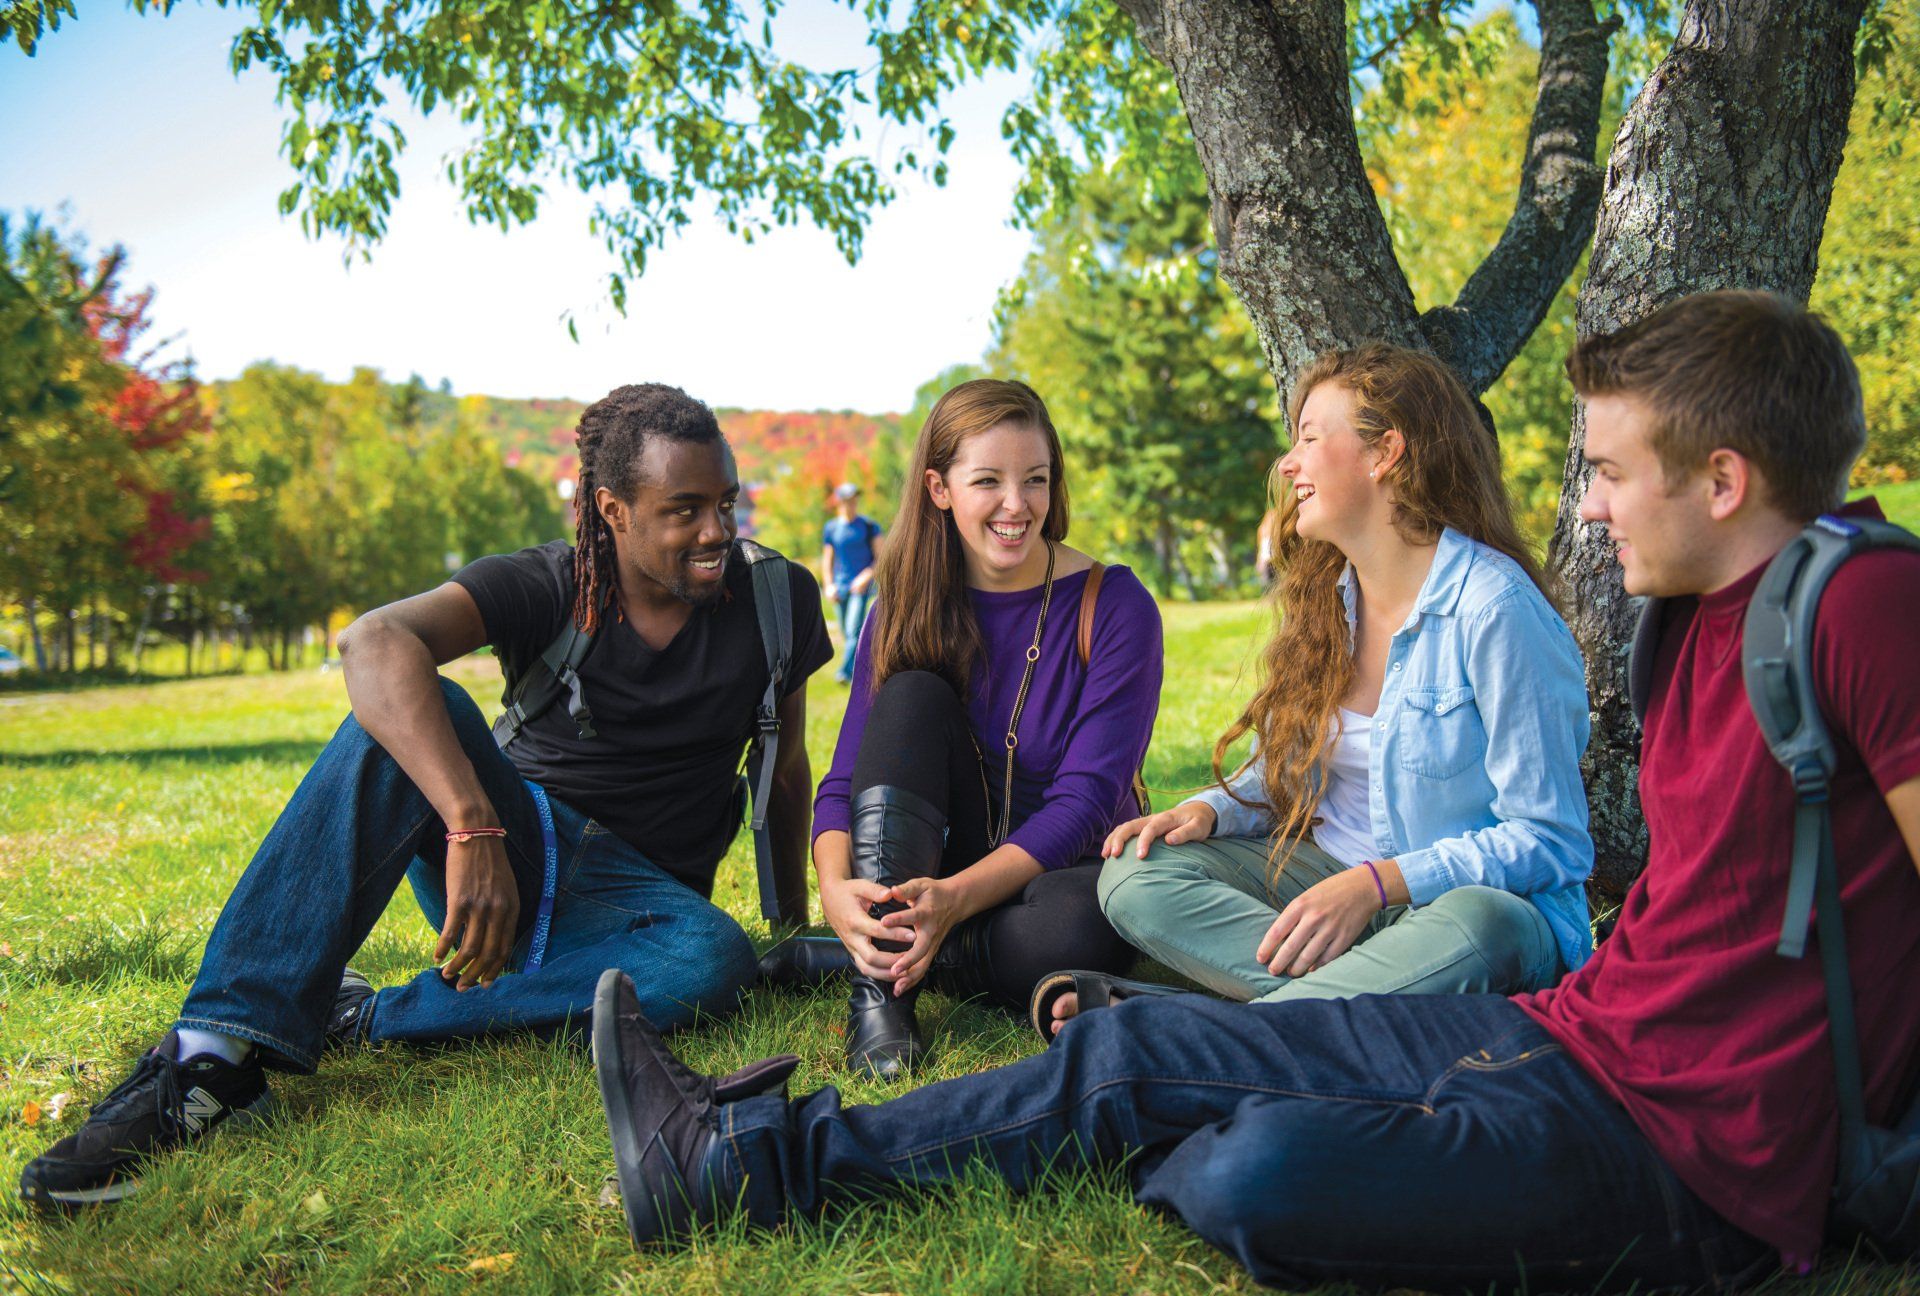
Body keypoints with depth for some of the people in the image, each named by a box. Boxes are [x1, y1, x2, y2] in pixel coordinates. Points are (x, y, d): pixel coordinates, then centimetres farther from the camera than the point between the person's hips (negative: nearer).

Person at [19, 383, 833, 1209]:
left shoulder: (775, 601, -4)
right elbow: (374, 644, -31)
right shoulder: (544, 586, -11)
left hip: (633, 893, 1)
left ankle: (365, 1019, -25)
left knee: (716, 961, -36)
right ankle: (224, 1046, -38)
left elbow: (787, 771, 9)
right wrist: (473, 828, -45)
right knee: (407, 712, -31)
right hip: (503, 860, -1)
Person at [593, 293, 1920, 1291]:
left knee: (1263, 1174, -30)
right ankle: (737, 1154, 10)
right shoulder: (1706, 618, 10)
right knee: (1136, 1049, 4)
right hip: (1577, 1032, 9)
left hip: (1688, 1147, -9)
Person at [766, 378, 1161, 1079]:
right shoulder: (907, 611, 0)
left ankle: (880, 961, -13)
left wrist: (956, 897, -33)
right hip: (940, 882, 3)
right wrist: (835, 890, -29)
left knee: (1077, 923, -38)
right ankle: (877, 987, -26)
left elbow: (1084, 798, -18)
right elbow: (844, 783, -6)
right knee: (913, 696, -21)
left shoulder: (1114, 607, -11)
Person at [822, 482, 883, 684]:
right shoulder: (831, 528, 7)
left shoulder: (869, 525, 0)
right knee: (846, 633, 9)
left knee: (854, 629, -17)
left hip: (862, 585, -3)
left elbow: (880, 556, 0)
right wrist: (829, 586, 3)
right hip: (841, 585, 3)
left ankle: (846, 671, -19)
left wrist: (867, 576, -14)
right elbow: (827, 560, 14)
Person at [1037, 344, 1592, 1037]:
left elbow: (1549, 839, -15)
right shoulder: (1324, 595, 7)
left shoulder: (1494, 606, -15)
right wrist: (1208, 811, -6)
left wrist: (1375, 883, -26)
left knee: (1475, 928, -42)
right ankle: (1366, 993, -27)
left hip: (1479, 895, -5)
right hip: (1331, 877, 6)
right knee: (1135, 878, -17)